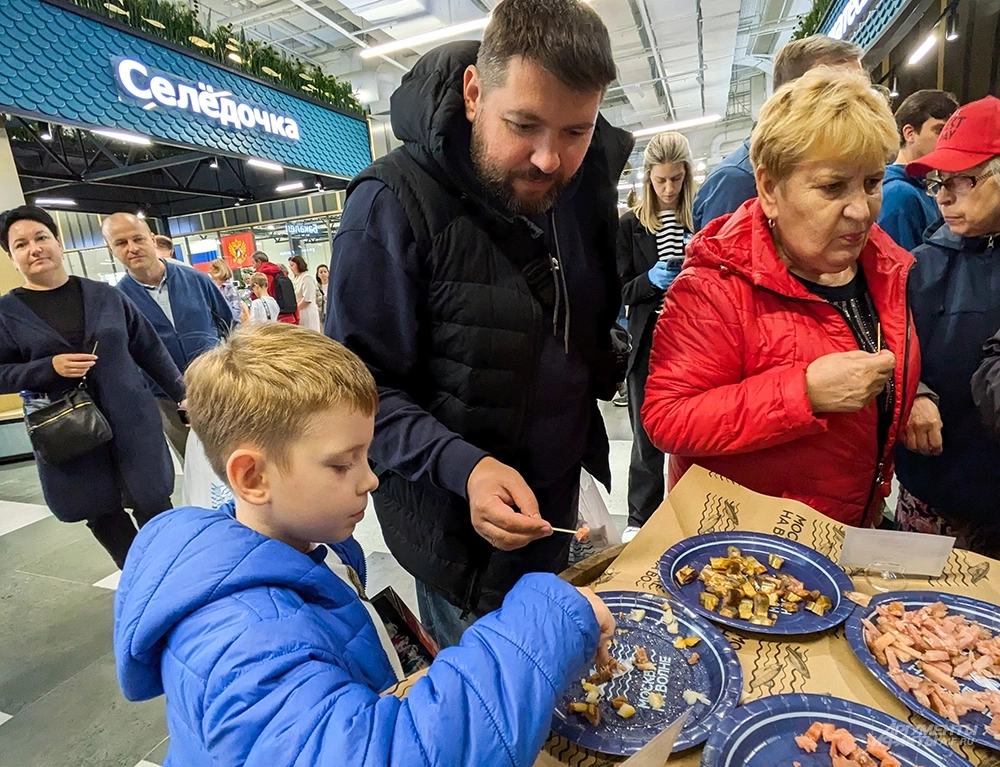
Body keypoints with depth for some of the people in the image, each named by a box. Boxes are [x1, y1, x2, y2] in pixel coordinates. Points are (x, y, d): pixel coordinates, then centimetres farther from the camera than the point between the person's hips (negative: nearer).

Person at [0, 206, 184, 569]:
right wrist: (50, 368, -17)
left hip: (131, 421, 0)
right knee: (103, 516, 12)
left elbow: (150, 350, 7)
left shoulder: (105, 295, 3)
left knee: (154, 506, 4)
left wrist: (182, 396, 7)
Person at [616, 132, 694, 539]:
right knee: (647, 437, 8)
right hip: (649, 342, 0)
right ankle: (640, 517, 25)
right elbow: (621, 291, 3)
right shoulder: (631, 225, 6)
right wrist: (649, 280, -16)